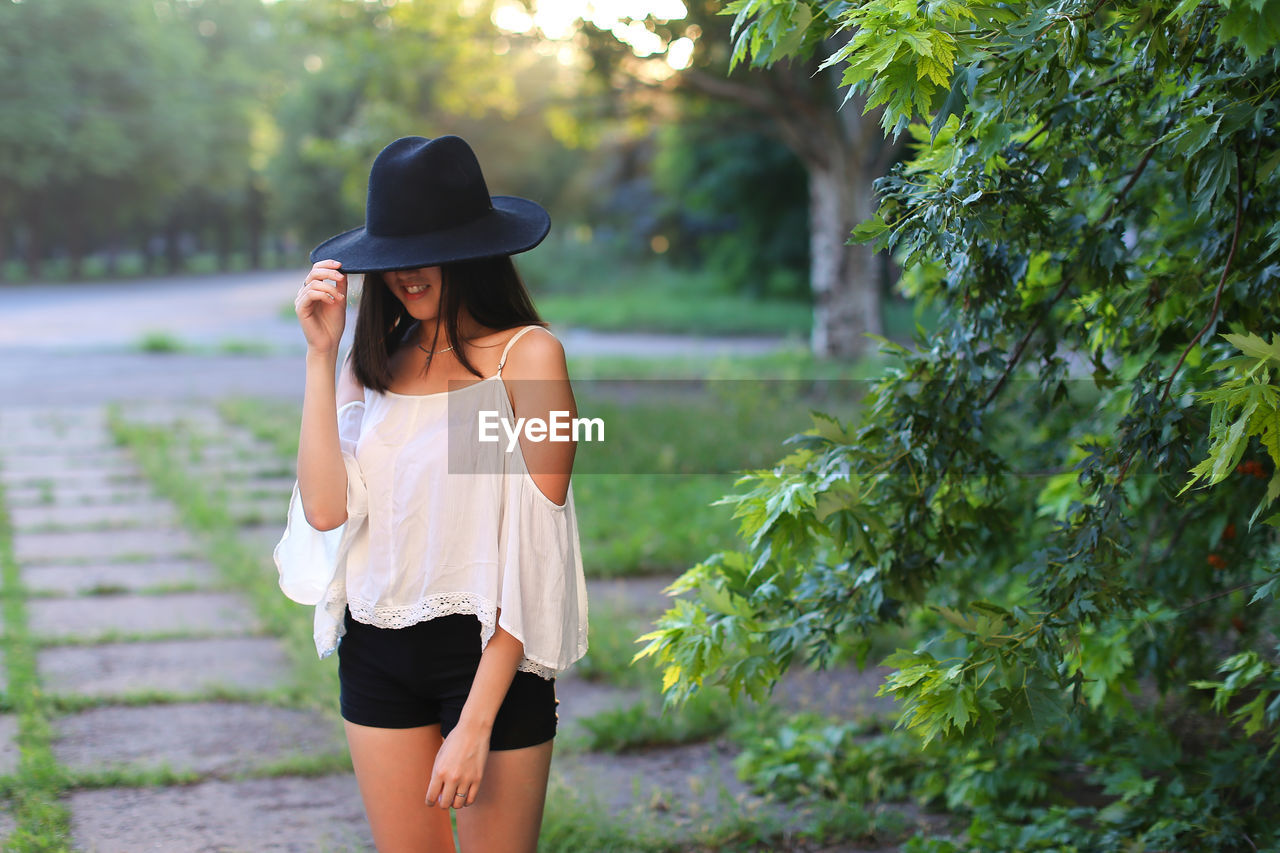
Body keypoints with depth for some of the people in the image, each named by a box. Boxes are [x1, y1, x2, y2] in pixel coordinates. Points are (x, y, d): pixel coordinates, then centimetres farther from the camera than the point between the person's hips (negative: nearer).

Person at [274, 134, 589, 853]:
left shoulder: (527, 354, -10)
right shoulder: (374, 362, 5)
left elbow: (535, 550, -13)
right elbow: (325, 510, -7)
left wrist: (475, 722, -16)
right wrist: (322, 355, -7)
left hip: (486, 653, -4)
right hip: (378, 652, 5)